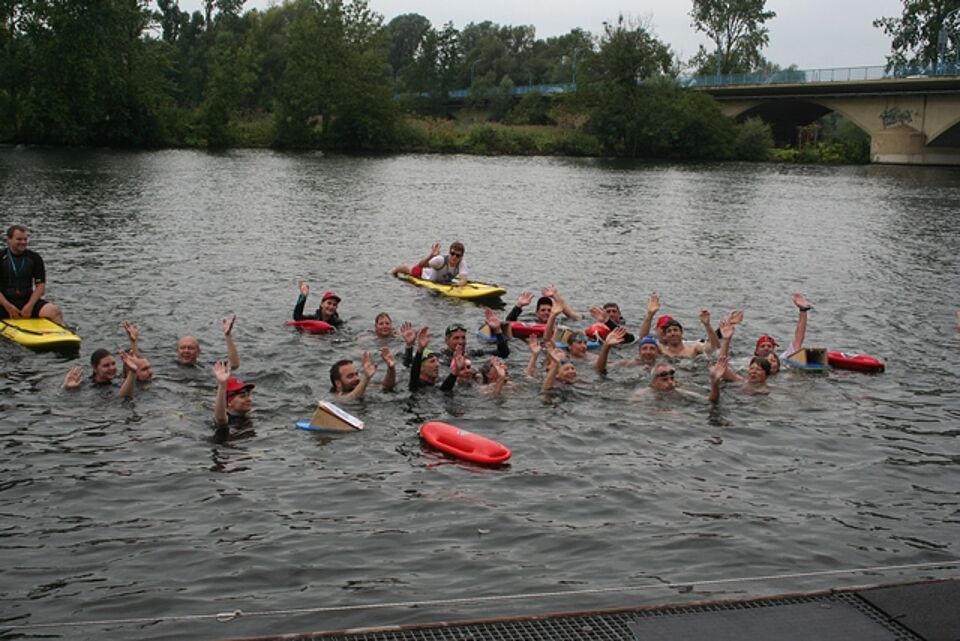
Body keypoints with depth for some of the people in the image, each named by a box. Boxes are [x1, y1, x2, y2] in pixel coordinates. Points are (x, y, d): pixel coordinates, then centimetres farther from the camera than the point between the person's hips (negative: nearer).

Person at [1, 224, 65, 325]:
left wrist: (30, 305, -12)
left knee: (56, 311, -25)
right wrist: (8, 307, -17)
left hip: (28, 300, 2)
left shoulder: (34, 258, 7)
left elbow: (41, 286, 4)